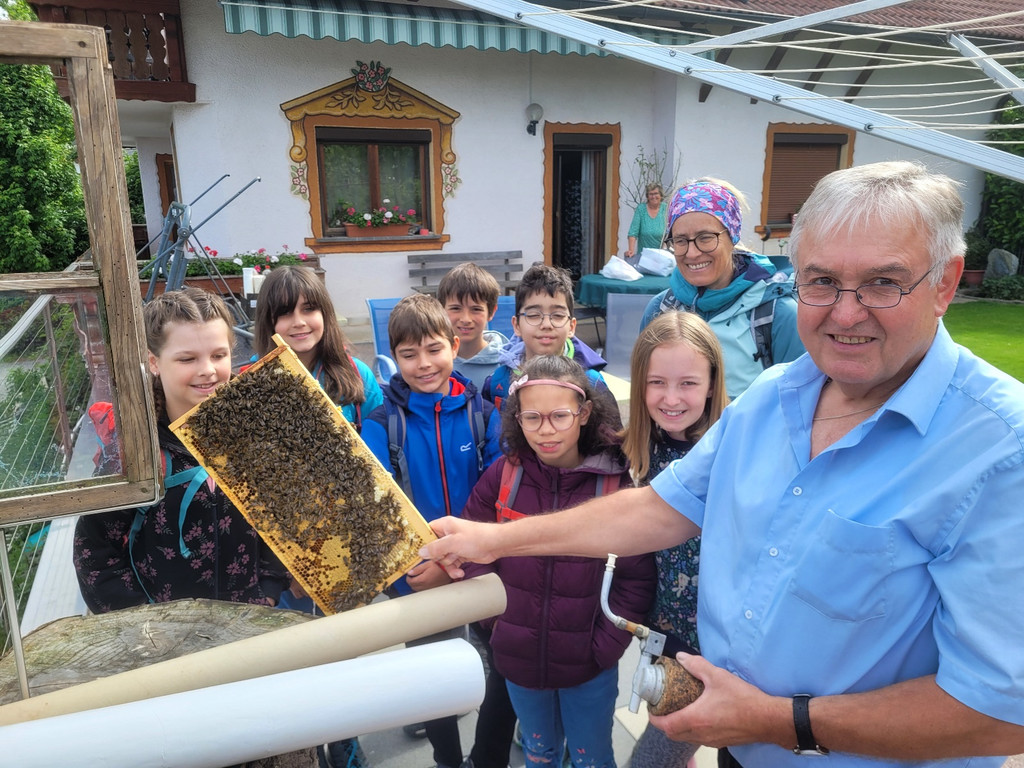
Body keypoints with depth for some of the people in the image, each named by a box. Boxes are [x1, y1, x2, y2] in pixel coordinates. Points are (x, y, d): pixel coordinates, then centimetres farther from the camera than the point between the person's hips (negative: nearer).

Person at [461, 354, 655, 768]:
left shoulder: (616, 482, -16)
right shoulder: (503, 476, -11)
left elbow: (637, 578, -13)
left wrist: (605, 647, -14)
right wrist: (497, 621, -7)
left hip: (588, 669, -2)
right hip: (518, 660, 2)